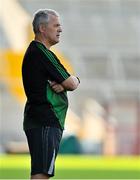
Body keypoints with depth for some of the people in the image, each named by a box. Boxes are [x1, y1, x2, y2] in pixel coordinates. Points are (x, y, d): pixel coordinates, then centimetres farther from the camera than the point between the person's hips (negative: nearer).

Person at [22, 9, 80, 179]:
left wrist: (62, 85, -7)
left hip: (38, 120, 11)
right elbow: (72, 84, -14)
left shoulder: (33, 52, 19)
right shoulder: (42, 54, -14)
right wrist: (74, 79, 9)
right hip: (45, 122, -11)